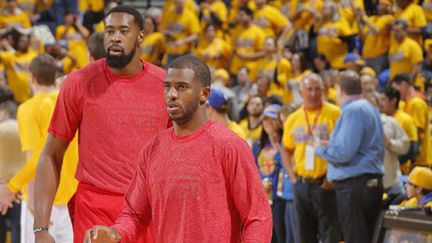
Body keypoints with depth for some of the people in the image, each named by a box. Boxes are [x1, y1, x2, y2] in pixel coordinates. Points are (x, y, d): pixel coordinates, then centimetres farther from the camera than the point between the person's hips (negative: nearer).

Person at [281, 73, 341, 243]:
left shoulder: (334, 114, -5)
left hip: (326, 184, -5)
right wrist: (292, 177, 8)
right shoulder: (293, 119, 10)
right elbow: (286, 151, 21)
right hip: (302, 184, 5)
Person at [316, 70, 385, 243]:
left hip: (354, 185, -10)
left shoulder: (352, 110, -13)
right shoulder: (370, 108, 17)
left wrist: (320, 149, -3)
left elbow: (344, 153, -20)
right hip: (373, 182, 10)